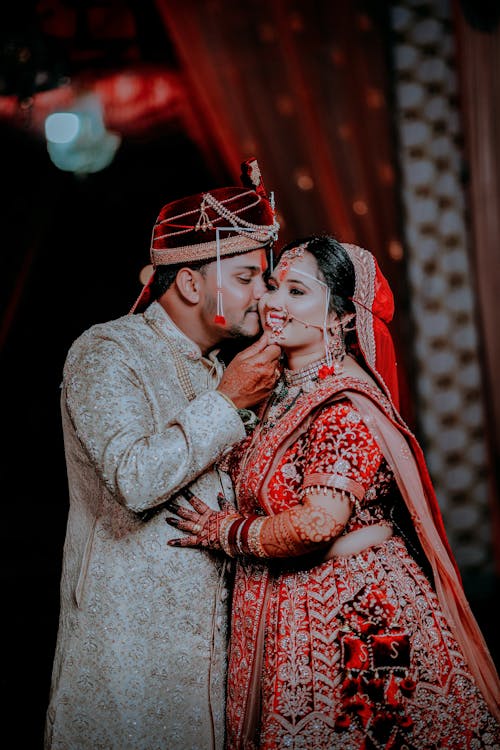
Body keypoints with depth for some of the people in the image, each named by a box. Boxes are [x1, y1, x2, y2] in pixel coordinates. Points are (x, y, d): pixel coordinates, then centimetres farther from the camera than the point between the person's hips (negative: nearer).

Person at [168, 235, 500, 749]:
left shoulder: (345, 405, -20)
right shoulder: (282, 394, 8)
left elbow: (317, 523, -29)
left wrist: (224, 530, -14)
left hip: (351, 620, -9)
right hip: (290, 619, 9)